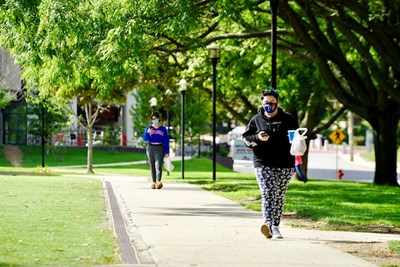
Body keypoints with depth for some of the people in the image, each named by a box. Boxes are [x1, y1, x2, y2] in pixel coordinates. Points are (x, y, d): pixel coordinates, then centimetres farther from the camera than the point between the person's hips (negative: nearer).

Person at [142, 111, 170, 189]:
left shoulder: (163, 128, 6)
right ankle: (154, 182, 14)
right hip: (150, 148, 3)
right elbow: (145, 139, 3)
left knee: (158, 165, -18)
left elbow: (166, 141, 6)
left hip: (160, 148, -3)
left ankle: (158, 181, -32)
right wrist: (148, 132, -17)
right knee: (152, 166, 5)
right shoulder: (149, 127, 9)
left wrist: (167, 152, 0)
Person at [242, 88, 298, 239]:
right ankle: (268, 223, -30)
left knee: (279, 196, 5)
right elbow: (246, 138, 8)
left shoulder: (288, 119, 11)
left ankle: (275, 227, 12)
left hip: (284, 165, 2)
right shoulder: (256, 120, 10)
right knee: (267, 193, -17)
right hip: (263, 164, -2)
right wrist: (258, 138, -11)